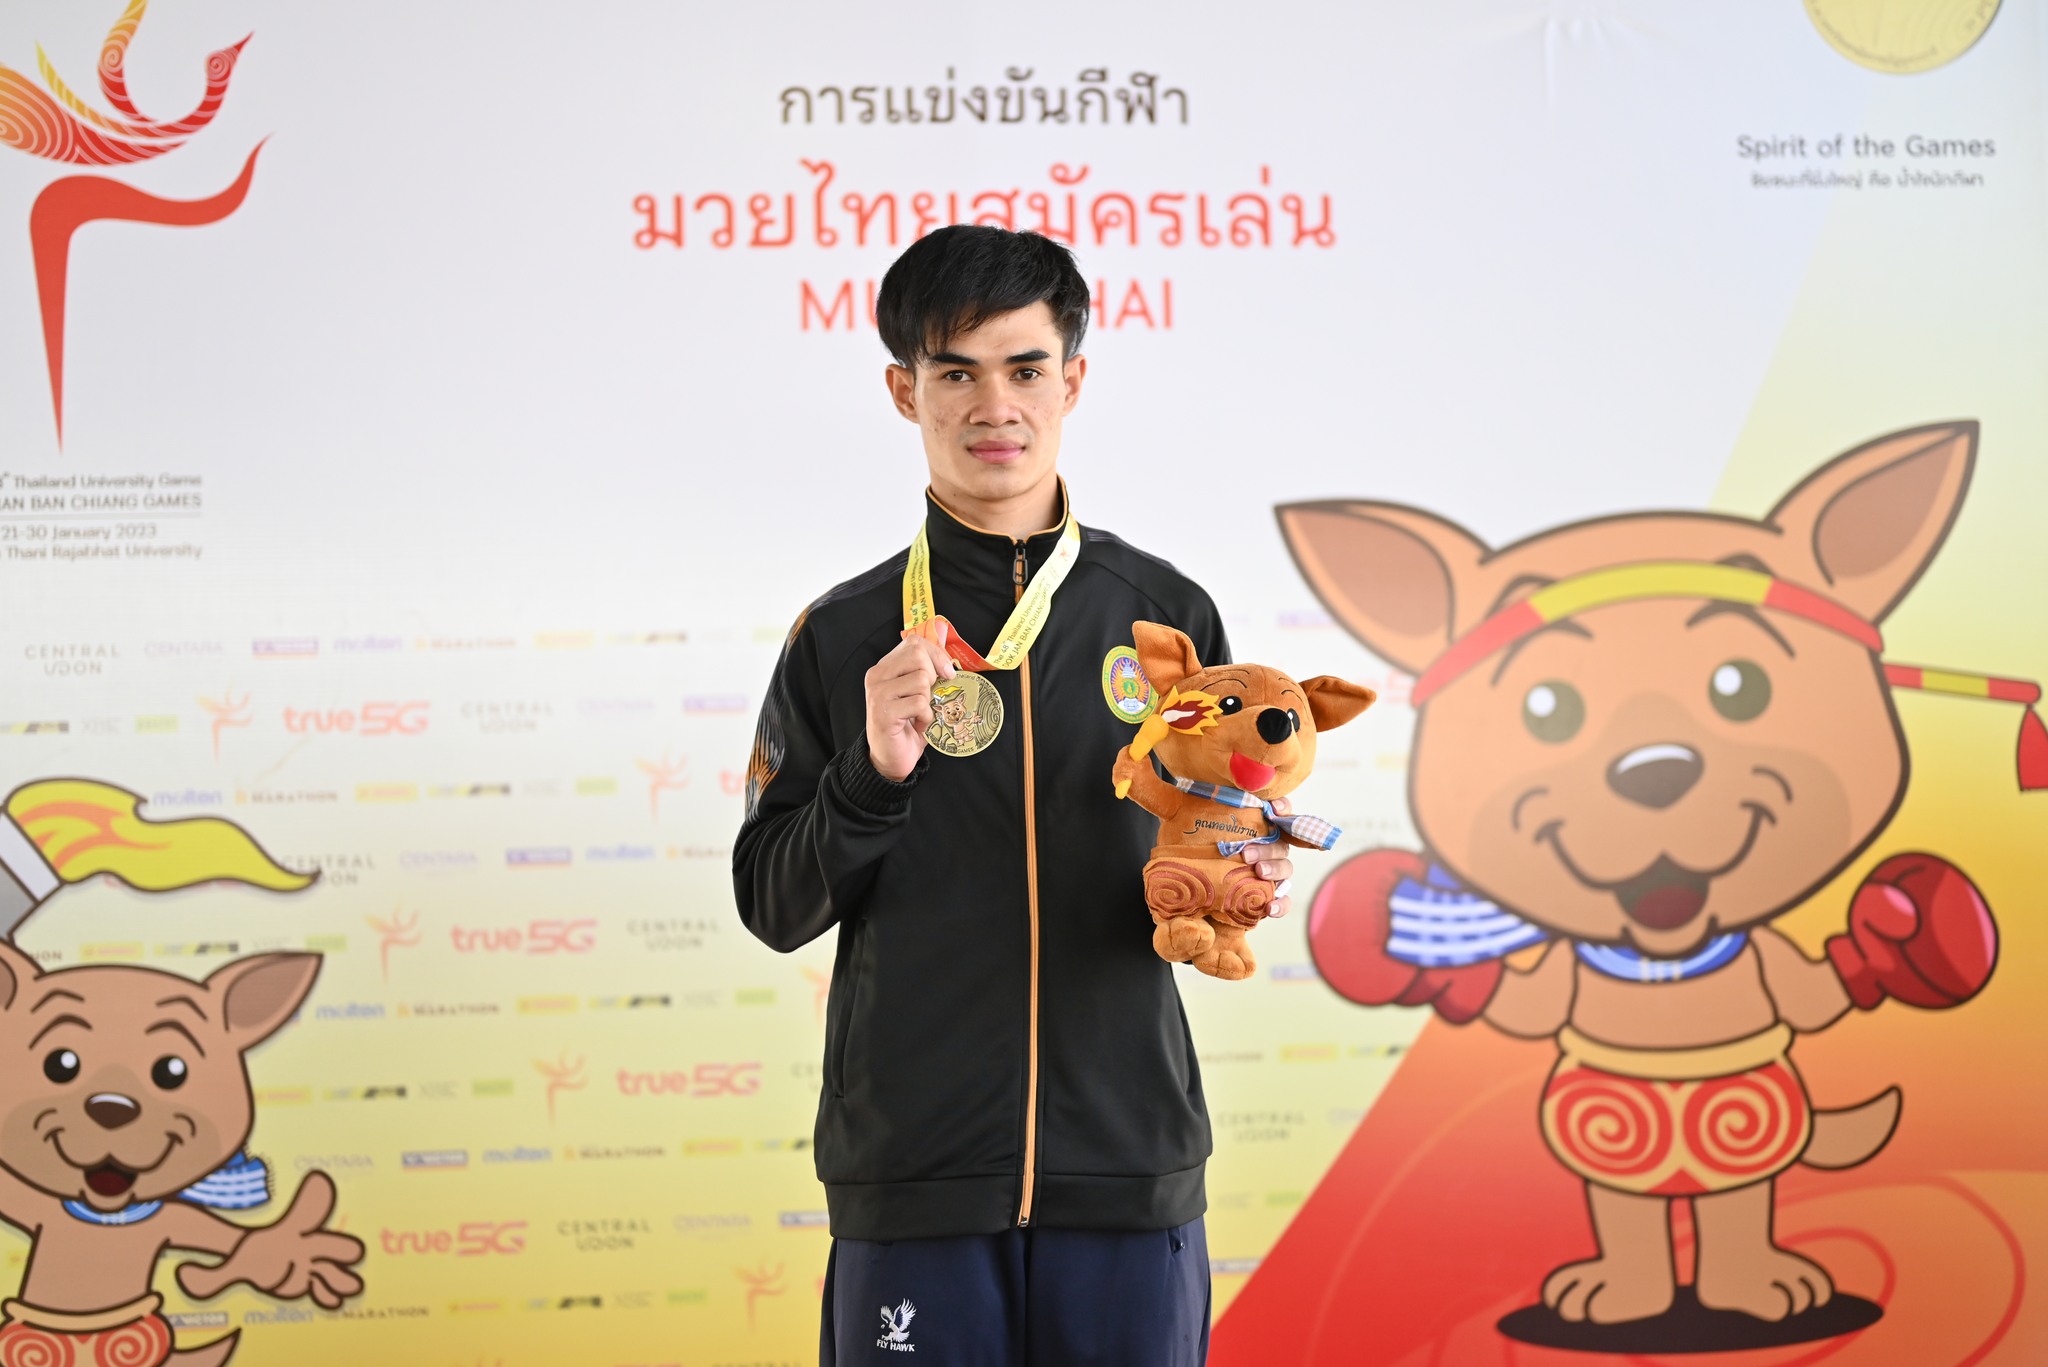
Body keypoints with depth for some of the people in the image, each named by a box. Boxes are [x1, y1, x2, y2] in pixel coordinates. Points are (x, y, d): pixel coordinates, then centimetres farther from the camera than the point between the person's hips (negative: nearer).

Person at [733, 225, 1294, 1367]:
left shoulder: (1168, 613, 6)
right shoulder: (842, 639, 4)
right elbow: (774, 907, 4)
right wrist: (873, 777, -13)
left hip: (1130, 1166, 1)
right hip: (913, 1183, -1)